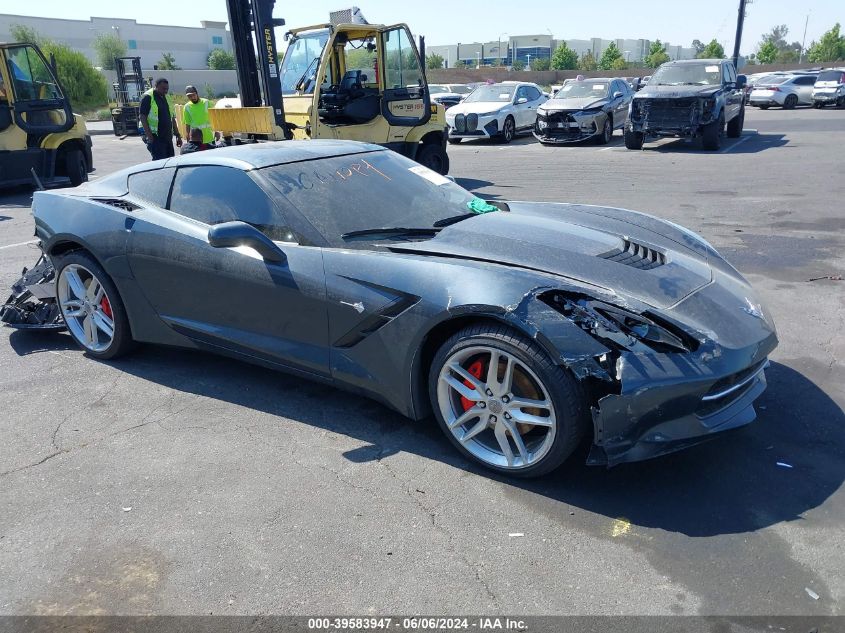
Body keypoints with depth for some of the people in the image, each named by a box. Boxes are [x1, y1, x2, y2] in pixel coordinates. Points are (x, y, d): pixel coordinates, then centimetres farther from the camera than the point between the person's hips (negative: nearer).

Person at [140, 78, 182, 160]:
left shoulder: (167, 97, 16)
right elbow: (143, 117, -12)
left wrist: (177, 135, 16)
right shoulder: (148, 97, -7)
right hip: (155, 137, -7)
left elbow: (172, 118, 20)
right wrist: (149, 136, -20)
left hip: (167, 137, 8)